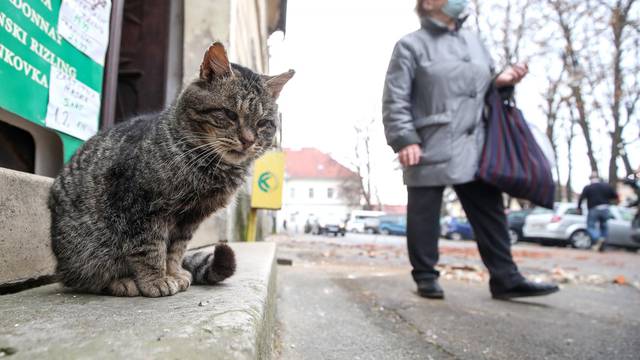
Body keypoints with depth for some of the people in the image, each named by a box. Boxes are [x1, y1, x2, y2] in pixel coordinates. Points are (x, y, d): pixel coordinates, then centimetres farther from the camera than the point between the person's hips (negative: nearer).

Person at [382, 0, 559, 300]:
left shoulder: (473, 40, 20)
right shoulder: (411, 45, 1)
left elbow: (482, 87, 27)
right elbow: (395, 100, -7)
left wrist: (501, 81, 5)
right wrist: (405, 139, -17)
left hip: (474, 147, 6)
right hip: (429, 149, -6)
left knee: (489, 211, 6)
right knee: (424, 216, 2)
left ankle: (505, 278, 14)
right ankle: (425, 277, 16)